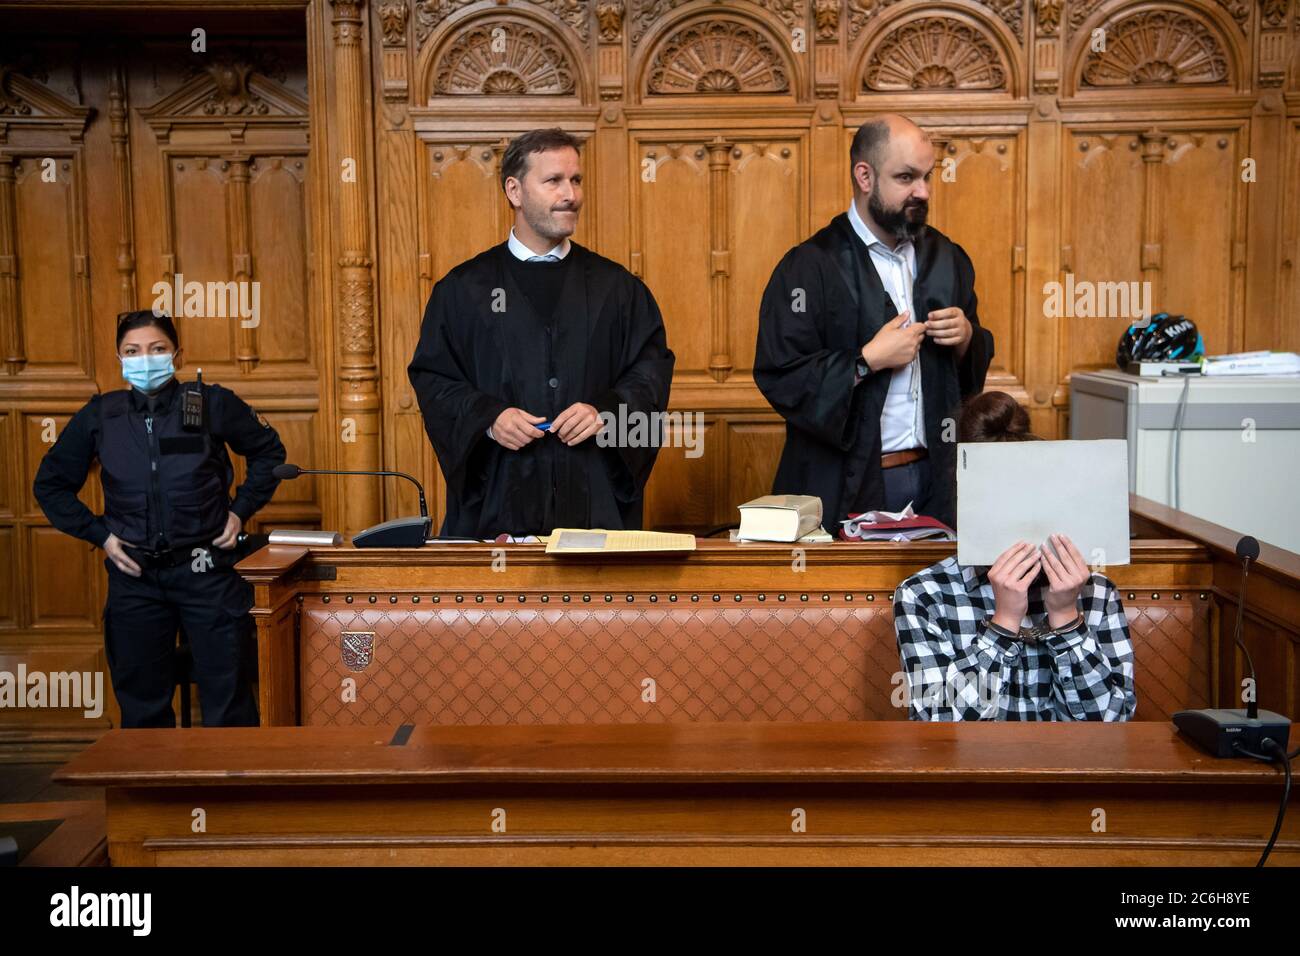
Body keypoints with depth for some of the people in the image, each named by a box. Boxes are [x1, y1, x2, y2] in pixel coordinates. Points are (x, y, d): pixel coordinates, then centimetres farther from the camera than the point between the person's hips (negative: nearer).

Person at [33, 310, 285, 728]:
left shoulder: (212, 404, -3)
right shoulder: (99, 416, 2)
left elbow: (268, 451, 12)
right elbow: (51, 484, 14)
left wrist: (241, 510, 2)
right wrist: (98, 533, 3)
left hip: (205, 569, -2)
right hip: (134, 574, 2)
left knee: (228, 699, 3)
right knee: (141, 702, 12)